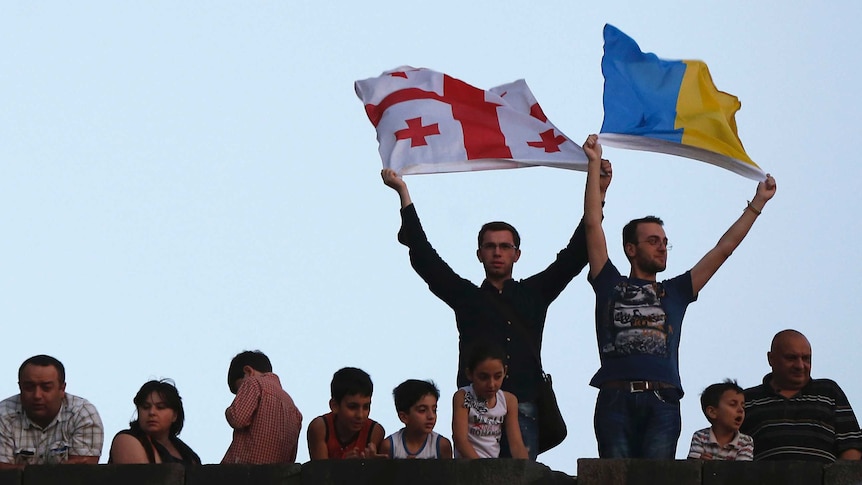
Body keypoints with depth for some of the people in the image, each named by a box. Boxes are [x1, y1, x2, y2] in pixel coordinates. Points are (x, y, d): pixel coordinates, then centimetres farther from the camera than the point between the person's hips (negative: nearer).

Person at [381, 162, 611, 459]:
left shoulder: (535, 293, 20)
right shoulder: (466, 296, 17)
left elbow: (574, 256, 18)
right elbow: (423, 256, 13)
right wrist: (403, 194, 11)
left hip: (523, 409, 1)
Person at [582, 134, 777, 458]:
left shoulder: (675, 291, 24)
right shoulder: (610, 285, 18)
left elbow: (724, 249, 25)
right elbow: (593, 225, 14)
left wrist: (758, 203, 25)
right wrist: (595, 164, 12)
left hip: (662, 402, 2)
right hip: (616, 399, -2)